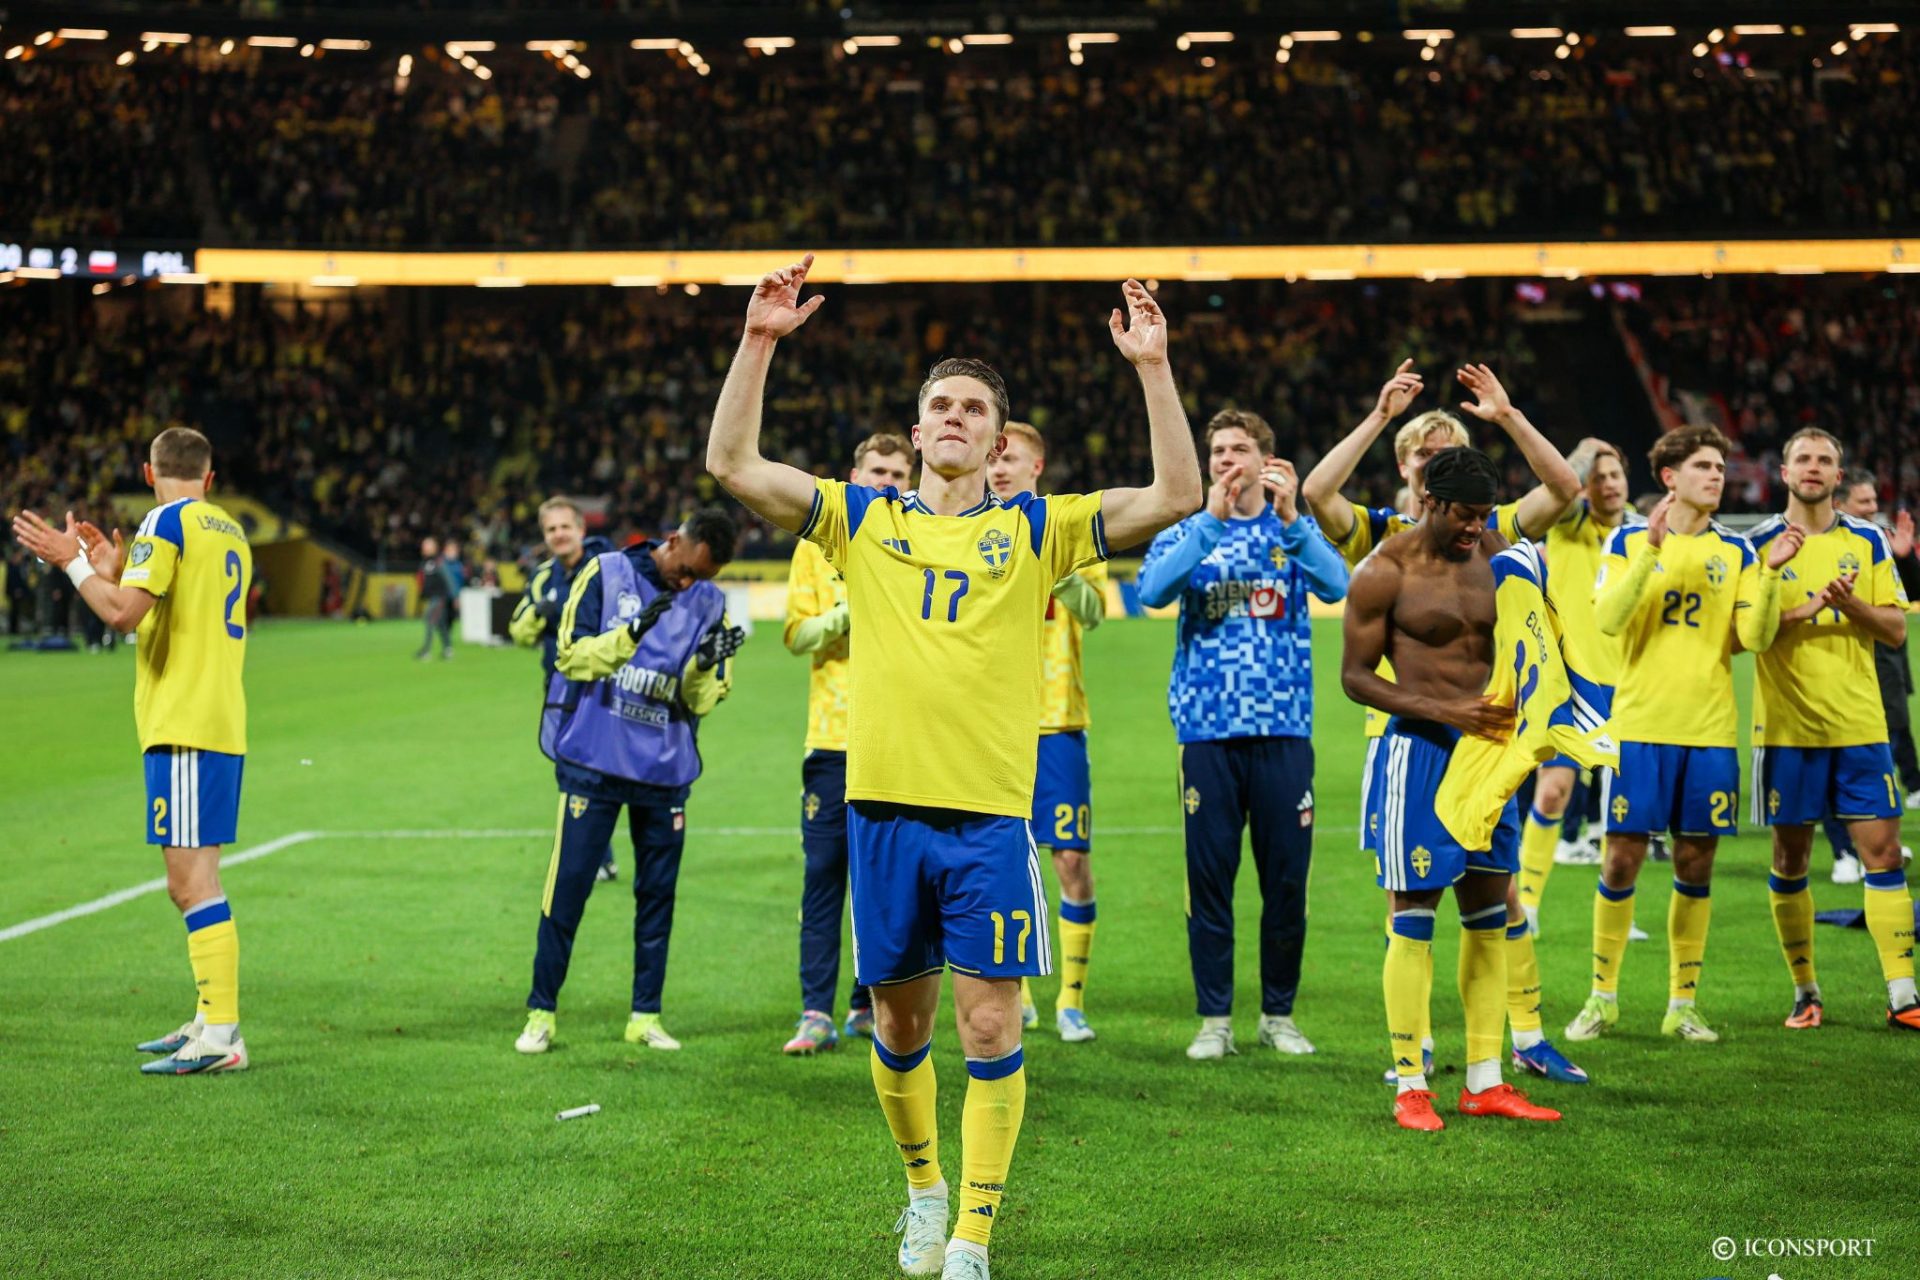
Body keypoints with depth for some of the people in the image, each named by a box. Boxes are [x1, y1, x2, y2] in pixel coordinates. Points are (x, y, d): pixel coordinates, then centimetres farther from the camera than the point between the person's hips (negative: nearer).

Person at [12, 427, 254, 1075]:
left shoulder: (166, 522, -7)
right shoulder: (231, 533, 17)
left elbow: (124, 613, -18)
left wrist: (71, 562, -5)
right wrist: (118, 571, 28)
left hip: (184, 728, -9)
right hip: (222, 725, 9)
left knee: (193, 879, -10)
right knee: (190, 881, 16)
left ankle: (222, 1037, -12)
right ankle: (208, 1021, 21)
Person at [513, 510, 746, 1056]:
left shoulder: (710, 604, 6)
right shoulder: (606, 573, -3)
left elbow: (701, 702, 7)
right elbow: (572, 656, -9)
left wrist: (706, 666, -14)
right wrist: (632, 633, -23)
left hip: (666, 770, 3)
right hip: (593, 761, -3)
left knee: (658, 893, 6)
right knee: (568, 887, -3)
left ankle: (646, 1015, 17)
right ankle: (541, 1012, 7)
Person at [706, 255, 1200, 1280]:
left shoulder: (1034, 530, 6)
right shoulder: (864, 521, 9)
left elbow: (1177, 496, -1)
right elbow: (733, 466, 1)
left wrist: (1152, 367, -8)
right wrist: (758, 342, -7)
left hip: (990, 811, -1)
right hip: (882, 806, 2)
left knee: (989, 1025, -4)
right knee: (900, 1020, 12)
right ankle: (924, 1188, 35)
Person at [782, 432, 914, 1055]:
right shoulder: (820, 544, 8)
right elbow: (797, 635, 2)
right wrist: (850, 613, -14)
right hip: (835, 735, -1)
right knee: (824, 874, -4)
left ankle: (870, 1005, 14)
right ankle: (816, 1013, -3)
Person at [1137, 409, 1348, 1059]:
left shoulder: (1296, 530, 9)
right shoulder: (1187, 533, 9)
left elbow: (1335, 586, -11)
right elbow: (1153, 590, -13)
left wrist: (1289, 517, -24)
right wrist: (1212, 519, -20)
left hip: (1283, 730, 0)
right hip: (1209, 730, 0)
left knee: (1286, 877, 3)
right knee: (1209, 877, 1)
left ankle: (1278, 1015, 16)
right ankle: (1214, 1019, 10)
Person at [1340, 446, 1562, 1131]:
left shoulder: (1491, 552, 8)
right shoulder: (1384, 572, -10)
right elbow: (1356, 675, -9)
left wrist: (1509, 707, 3)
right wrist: (1443, 711, -19)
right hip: (1418, 747, -7)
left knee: (1488, 912, 9)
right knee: (1413, 916, -4)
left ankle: (1484, 1082, 17)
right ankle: (1410, 1086, 4)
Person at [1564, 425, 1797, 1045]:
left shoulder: (1737, 551, 8)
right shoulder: (1629, 539, 2)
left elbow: (1755, 637, 0)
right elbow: (1608, 618, -13)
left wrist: (1770, 574, -13)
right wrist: (1650, 547, -20)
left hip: (1711, 730, 2)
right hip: (1641, 724, -2)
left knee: (1696, 863, 4)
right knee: (1622, 858, -1)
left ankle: (1683, 1003, 15)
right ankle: (1602, 996, 13)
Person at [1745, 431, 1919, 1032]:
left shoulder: (1867, 542, 7)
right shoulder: (1759, 544, 2)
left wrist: (1852, 605, -14)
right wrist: (1798, 611, -18)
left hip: (1860, 725, 1)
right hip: (1786, 727, -1)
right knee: (1790, 858, 4)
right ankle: (1805, 992, 16)